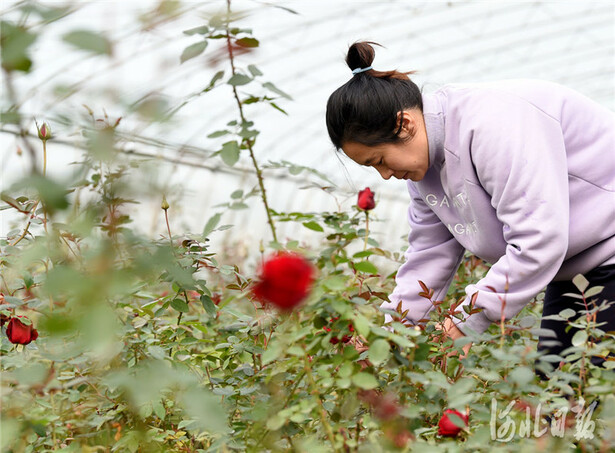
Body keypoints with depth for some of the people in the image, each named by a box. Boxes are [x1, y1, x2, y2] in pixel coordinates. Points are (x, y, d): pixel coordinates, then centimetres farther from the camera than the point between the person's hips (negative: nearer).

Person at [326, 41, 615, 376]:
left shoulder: (493, 123, -28)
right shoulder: (424, 160, 3)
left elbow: (538, 241, -31)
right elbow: (429, 257, 9)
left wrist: (468, 320, -25)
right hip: (571, 268, 9)